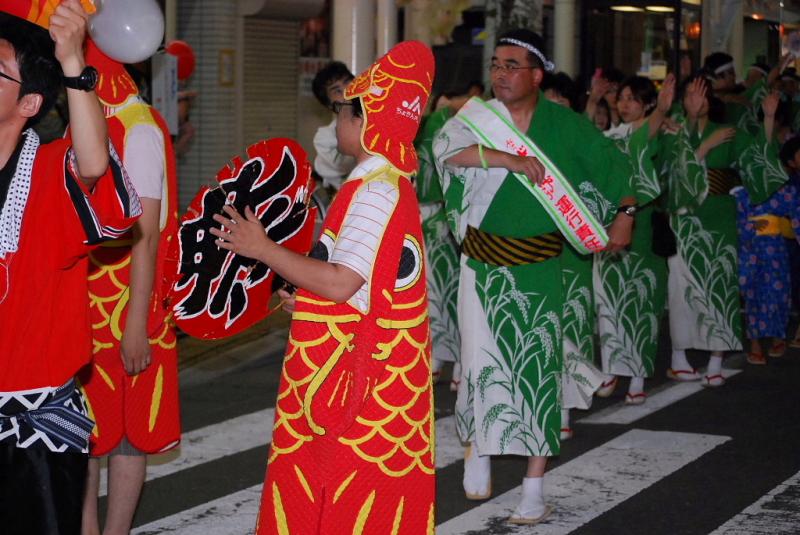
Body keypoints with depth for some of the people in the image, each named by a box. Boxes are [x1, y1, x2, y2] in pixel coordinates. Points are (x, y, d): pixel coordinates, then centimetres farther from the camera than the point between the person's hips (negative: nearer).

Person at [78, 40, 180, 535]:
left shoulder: (137, 129, -14)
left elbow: (146, 236, -16)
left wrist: (136, 326, -17)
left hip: (126, 306, -7)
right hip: (81, 308, 7)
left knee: (127, 427, 2)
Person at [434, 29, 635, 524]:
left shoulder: (564, 125, -2)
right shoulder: (477, 116, -2)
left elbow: (618, 167, 9)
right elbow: (446, 148, -23)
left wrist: (625, 216, 0)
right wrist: (513, 160, -29)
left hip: (538, 267, -1)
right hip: (483, 263, 1)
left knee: (537, 367, -2)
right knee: (482, 361, 3)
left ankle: (535, 492, 4)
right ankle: (479, 452, 30)